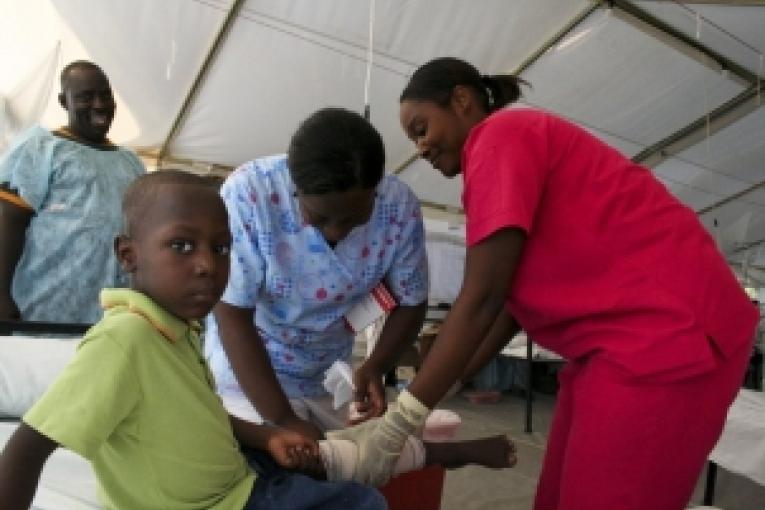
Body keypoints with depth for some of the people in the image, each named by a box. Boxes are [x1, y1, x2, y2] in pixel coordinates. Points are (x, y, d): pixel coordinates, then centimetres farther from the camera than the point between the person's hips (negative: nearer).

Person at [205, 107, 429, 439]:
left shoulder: (399, 206, -21)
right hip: (247, 368, -2)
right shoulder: (248, 194, -30)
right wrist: (284, 421, -26)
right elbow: (232, 315, -24)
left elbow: (411, 302, -6)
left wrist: (375, 366, -24)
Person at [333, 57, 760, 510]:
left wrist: (397, 425, -13)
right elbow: (511, 298, 13)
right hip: (619, 338, 10)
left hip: (667, 332, -10)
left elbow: (481, 299, -18)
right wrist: (427, 397, 10)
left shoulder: (499, 135, -10)